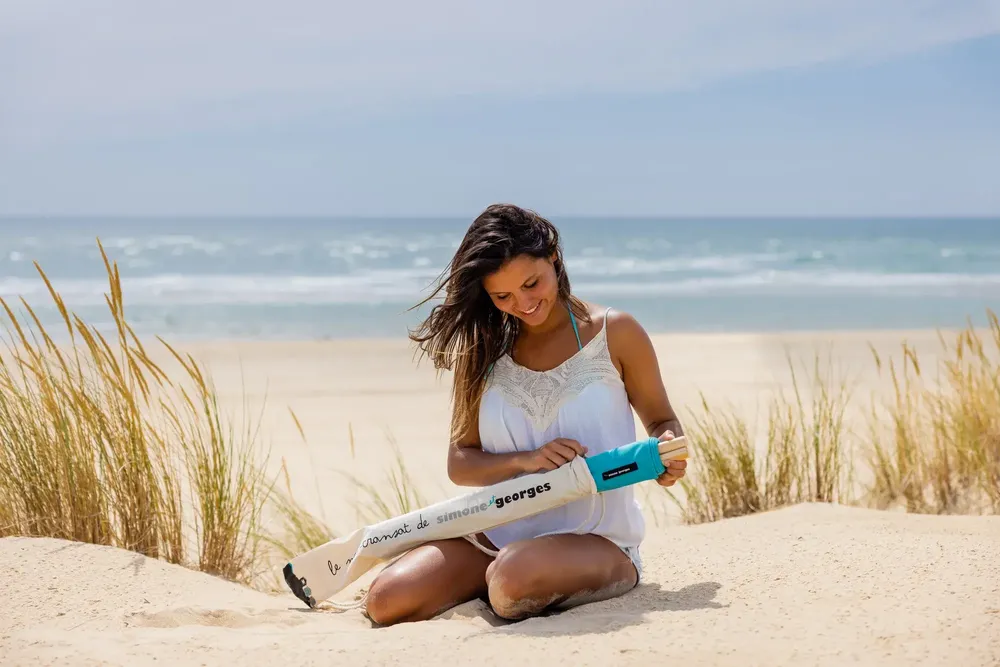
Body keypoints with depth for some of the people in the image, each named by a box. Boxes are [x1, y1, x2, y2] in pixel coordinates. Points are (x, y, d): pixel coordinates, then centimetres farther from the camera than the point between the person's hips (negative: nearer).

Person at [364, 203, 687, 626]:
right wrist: (527, 460, -15)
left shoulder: (614, 333, -2)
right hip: (497, 536, 4)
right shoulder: (481, 349, 5)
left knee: (513, 585, -37)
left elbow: (661, 421, 11)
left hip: (595, 541, -3)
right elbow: (460, 464, 5)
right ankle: (491, 578, 8)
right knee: (386, 602, -18)